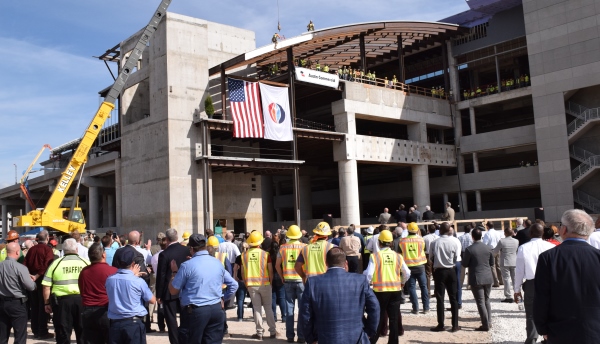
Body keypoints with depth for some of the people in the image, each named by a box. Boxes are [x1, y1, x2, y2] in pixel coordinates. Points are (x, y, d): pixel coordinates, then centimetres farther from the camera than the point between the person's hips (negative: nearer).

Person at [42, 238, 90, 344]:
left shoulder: (56, 263, 1)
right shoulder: (86, 262, 3)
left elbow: (46, 286, -1)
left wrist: (47, 303, 9)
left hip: (62, 300, -1)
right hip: (82, 299, 1)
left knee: (63, 333, 9)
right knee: (83, 332, 15)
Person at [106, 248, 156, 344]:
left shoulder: (109, 280, -1)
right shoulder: (138, 281, -12)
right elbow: (152, 300, 2)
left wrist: (132, 275, 21)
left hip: (115, 323, 4)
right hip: (134, 323, -4)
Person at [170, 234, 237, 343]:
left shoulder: (187, 265, -9)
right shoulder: (218, 263, 7)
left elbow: (173, 291, -1)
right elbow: (234, 285, 14)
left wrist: (175, 272, 12)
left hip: (195, 311, -4)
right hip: (217, 309, 4)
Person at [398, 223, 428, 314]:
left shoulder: (402, 241, -3)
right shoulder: (421, 239, -5)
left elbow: (400, 254, 5)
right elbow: (422, 250, 8)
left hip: (409, 267, 0)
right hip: (420, 266, 1)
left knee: (411, 288, 5)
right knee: (423, 287, 11)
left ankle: (415, 308, 3)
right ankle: (426, 308, 12)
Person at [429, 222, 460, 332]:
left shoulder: (434, 243, -10)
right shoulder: (453, 243, -8)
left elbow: (430, 257, 0)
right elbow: (456, 258, -1)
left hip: (439, 271, -1)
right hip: (451, 271, 1)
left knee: (440, 298, 5)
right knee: (453, 298, 9)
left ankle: (441, 325, 7)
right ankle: (455, 325, 11)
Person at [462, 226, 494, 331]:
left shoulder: (469, 249, -15)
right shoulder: (488, 248, 0)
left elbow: (465, 264, -8)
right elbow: (492, 262, 9)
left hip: (476, 279, -5)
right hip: (488, 278, 5)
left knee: (480, 302, 1)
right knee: (486, 300, 19)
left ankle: (485, 325, 3)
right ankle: (489, 322, 23)